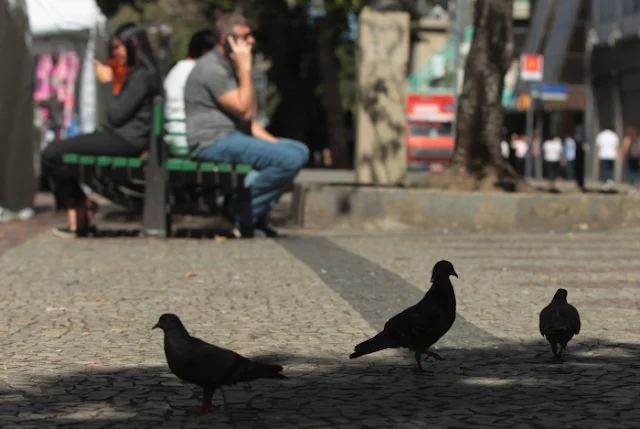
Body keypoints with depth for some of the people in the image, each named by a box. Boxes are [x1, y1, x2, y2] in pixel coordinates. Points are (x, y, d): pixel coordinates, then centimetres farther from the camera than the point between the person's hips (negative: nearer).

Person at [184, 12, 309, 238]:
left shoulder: (227, 66, 21)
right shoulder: (212, 68, -12)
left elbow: (245, 118, 22)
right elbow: (244, 111, -17)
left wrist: (271, 141, 8)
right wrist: (245, 68, -15)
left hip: (233, 137, 11)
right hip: (213, 142, -11)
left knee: (300, 150, 3)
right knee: (291, 159, -24)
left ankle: (254, 216, -3)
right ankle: (242, 212, -12)